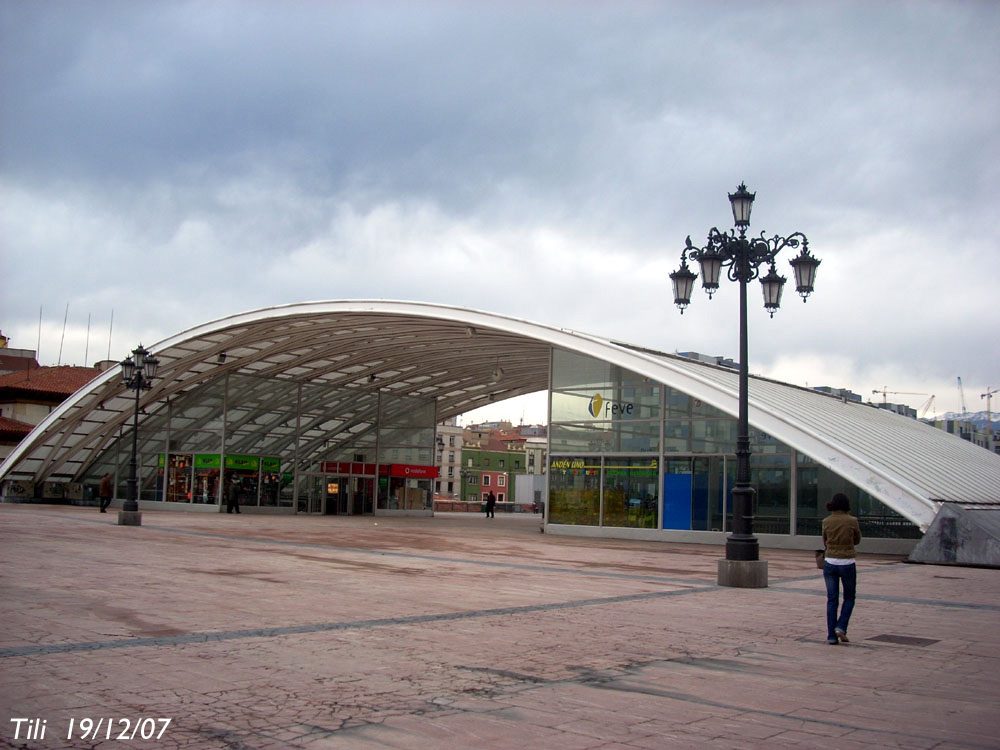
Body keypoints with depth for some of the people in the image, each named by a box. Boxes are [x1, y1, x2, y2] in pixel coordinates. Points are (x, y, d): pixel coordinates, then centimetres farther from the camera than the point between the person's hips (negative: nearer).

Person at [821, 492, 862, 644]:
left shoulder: (826, 521, -1)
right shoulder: (852, 521, -8)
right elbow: (857, 540, 8)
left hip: (830, 563, 2)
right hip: (847, 564, -2)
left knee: (832, 600, 7)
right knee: (849, 598, 16)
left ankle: (831, 636, 5)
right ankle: (841, 627, 0)